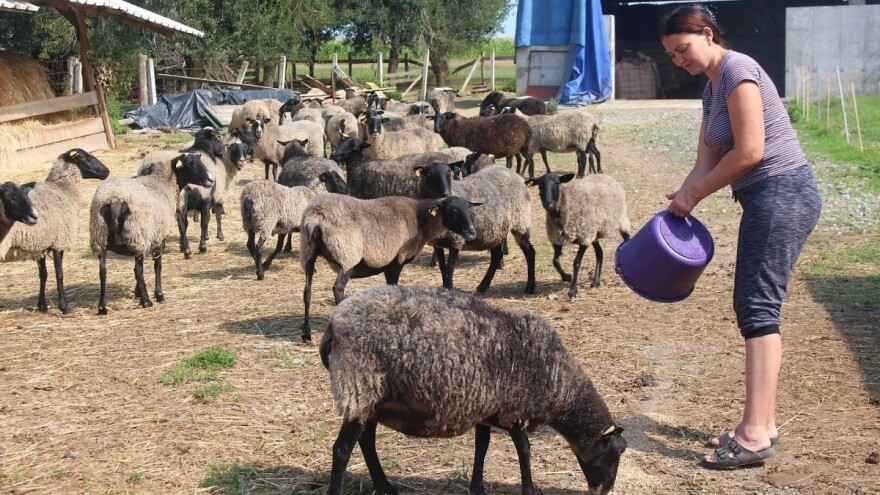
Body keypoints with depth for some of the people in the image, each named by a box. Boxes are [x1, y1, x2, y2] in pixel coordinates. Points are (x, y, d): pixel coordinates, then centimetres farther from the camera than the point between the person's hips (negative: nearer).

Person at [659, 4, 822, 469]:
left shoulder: (737, 70, -11)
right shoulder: (712, 89, 18)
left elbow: (749, 151, -18)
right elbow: (707, 163, 12)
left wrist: (692, 194, -9)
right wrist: (681, 202, -4)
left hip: (782, 192, -10)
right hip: (766, 199, 10)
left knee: (758, 306, -13)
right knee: (753, 306, 10)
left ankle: (755, 434, -15)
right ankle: (763, 422, 17)